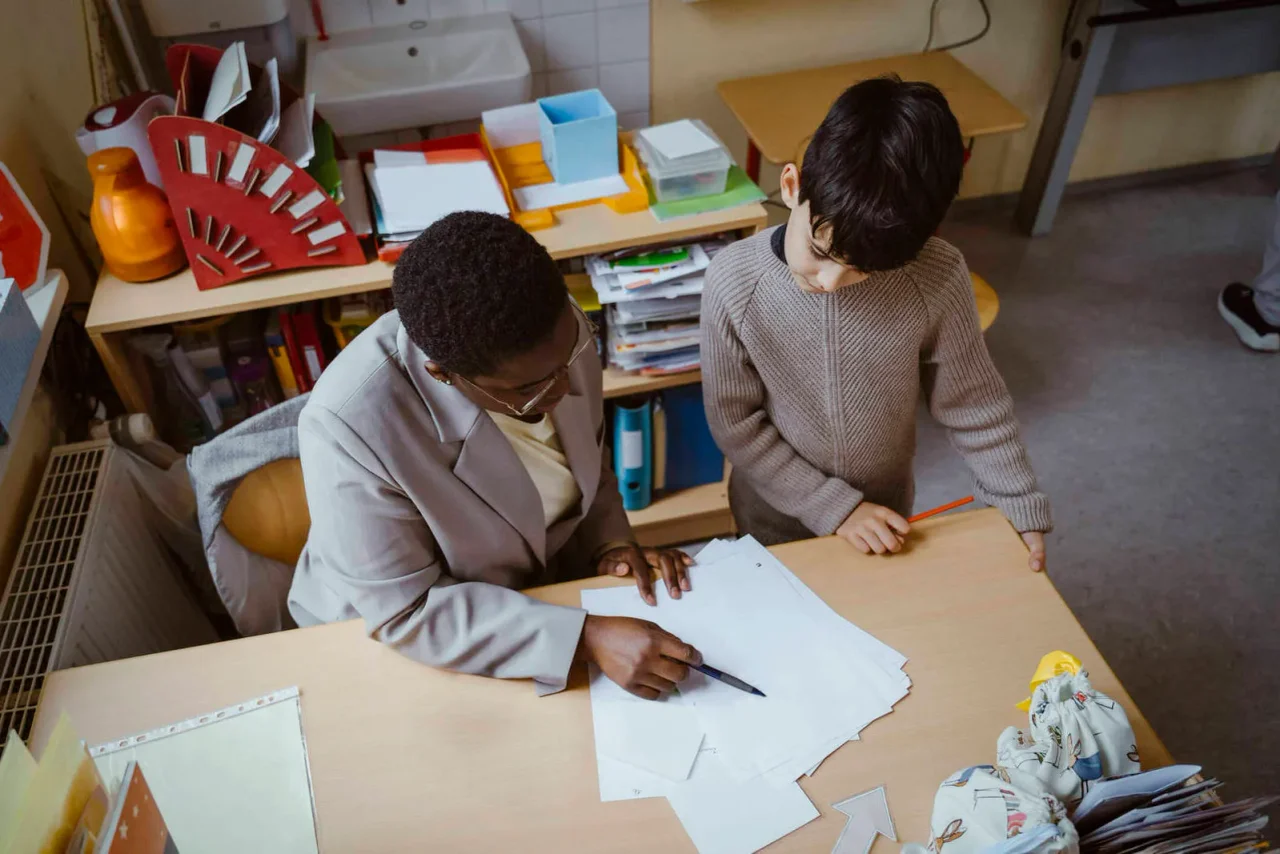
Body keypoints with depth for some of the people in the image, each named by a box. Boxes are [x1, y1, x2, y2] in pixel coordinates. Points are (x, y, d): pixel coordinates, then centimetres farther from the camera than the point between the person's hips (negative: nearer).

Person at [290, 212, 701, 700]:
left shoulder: (557, 335, -17)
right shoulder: (350, 427, -33)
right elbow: (406, 615, -26)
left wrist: (611, 545, -13)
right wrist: (586, 637, -33)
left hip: (542, 587, 5)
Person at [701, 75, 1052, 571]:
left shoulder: (937, 279, -26)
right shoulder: (734, 284, -28)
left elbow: (973, 405, -11)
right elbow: (735, 423, -18)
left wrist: (1019, 508, -7)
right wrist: (834, 506, -19)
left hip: (883, 514, 1)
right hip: (775, 515, -1)